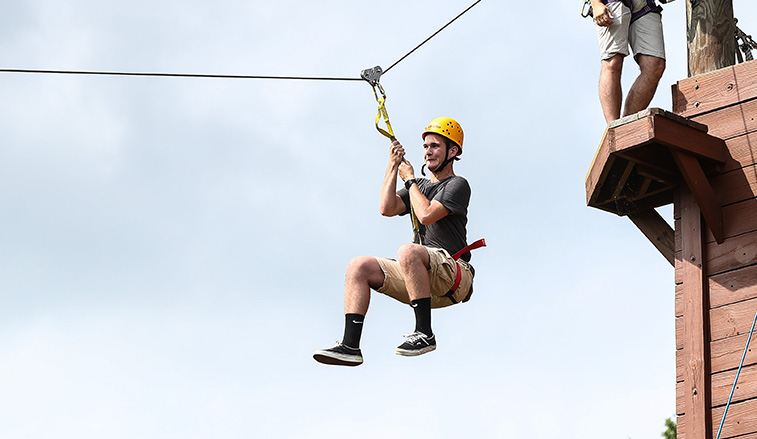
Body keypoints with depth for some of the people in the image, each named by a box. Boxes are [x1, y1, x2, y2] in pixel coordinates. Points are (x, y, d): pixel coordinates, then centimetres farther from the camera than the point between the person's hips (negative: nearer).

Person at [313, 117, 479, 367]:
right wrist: (393, 166, 1)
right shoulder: (419, 186, 22)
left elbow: (427, 215, -18)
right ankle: (350, 346, -18)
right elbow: (387, 209, 4)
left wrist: (410, 178, -3)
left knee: (408, 252, -37)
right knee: (359, 266, -7)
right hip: (420, 276, 8)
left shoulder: (457, 185, -1)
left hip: (453, 276, -8)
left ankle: (425, 334, -29)